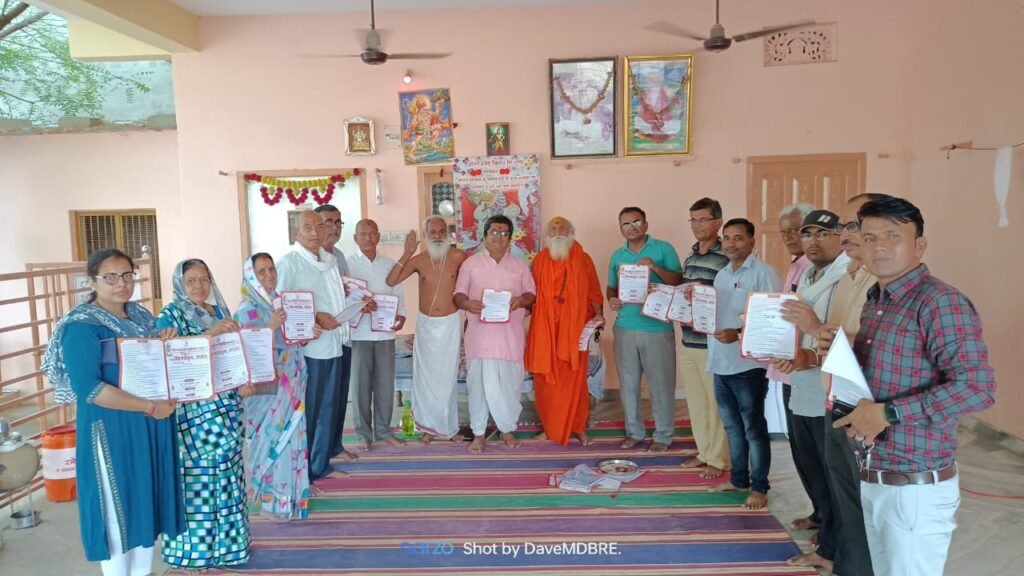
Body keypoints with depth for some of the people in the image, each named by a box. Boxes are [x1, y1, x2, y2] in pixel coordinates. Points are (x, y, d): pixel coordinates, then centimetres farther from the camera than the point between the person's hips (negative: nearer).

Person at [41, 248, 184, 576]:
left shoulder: (141, 316, 9)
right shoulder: (82, 326, -13)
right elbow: (88, 388, -22)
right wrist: (151, 407, -21)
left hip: (152, 425, 7)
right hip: (112, 430, -7)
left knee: (148, 499, 15)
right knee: (117, 508, 3)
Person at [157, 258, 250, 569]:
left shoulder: (220, 310, 11)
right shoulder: (170, 315, -6)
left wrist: (243, 381, 0)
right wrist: (208, 333, -28)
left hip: (225, 406, 6)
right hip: (193, 410, -6)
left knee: (226, 470, 12)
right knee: (199, 474, -2)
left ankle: (225, 539, 26)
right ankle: (194, 548, 13)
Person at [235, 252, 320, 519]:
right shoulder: (247, 310, -10)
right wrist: (271, 326, -28)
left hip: (291, 384, 7)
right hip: (267, 386, -7)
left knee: (291, 437, 13)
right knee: (272, 439, -1)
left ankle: (290, 492, 27)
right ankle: (273, 499, 13)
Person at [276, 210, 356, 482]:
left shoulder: (330, 260, 13)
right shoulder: (288, 263, -12)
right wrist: (314, 317, -22)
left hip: (333, 343, 8)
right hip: (306, 347, -8)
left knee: (330, 405, 16)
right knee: (306, 409, 0)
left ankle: (321, 464, 31)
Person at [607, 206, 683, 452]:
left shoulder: (663, 249, -1)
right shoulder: (617, 256, 12)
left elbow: (678, 282, -5)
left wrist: (656, 268, -19)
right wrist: (611, 299, -3)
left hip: (658, 328, -4)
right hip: (625, 328, 4)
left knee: (661, 384, 2)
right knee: (628, 383, 10)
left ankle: (664, 435, 15)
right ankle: (634, 431, 24)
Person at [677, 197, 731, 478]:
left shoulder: (726, 258, -12)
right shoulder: (690, 257, 12)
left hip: (712, 343, -7)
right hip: (687, 341, 7)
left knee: (716, 402, 4)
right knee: (695, 400, 16)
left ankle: (719, 460, 17)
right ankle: (704, 450, 31)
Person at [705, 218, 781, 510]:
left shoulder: (763, 273, -11)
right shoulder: (722, 275, 14)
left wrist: (739, 334, -26)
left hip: (748, 364, -8)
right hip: (720, 363, 8)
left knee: (753, 429, 4)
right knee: (732, 426, 18)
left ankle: (759, 488, 15)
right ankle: (739, 478, 32)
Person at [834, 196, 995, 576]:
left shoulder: (939, 302, -17)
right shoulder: (874, 302, 9)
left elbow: (977, 387, -25)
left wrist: (888, 413, -25)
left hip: (915, 487, -8)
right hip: (872, 478, 8)